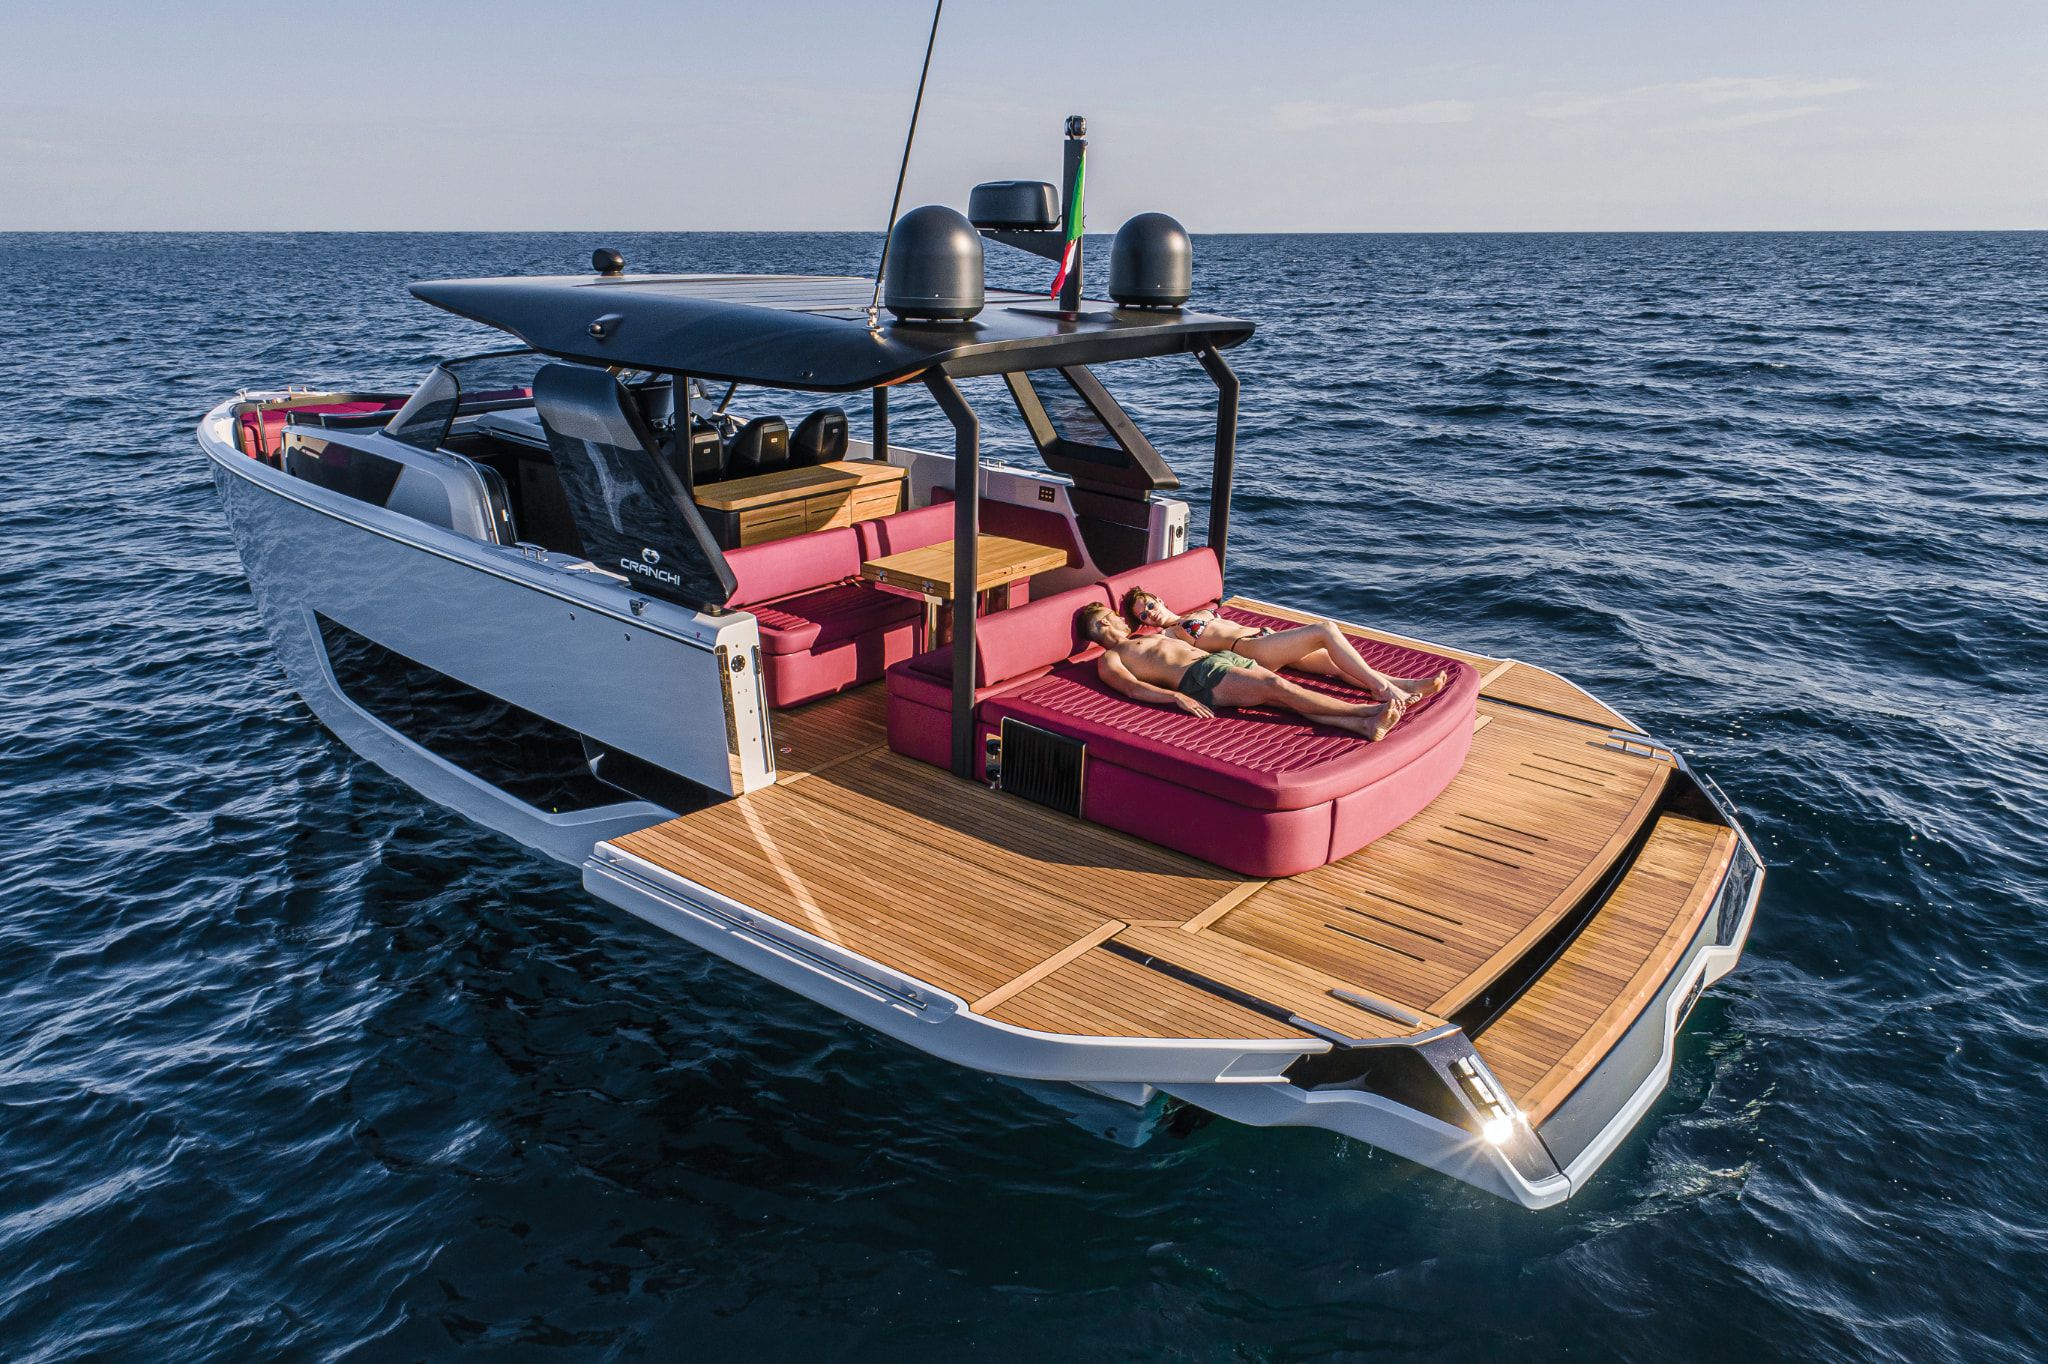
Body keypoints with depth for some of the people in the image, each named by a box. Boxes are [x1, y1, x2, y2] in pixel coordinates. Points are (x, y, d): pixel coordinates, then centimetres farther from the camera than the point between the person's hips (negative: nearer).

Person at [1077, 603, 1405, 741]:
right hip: (1200, 678, -7)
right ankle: (1369, 709, -28)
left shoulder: (1150, 636, 36)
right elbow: (1134, 688, -6)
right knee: (1277, 686, -24)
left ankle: (1365, 725, -35)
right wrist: (1177, 697, -22)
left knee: (1284, 693, -17)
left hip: (1222, 657, 7)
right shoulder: (1109, 660, 12)